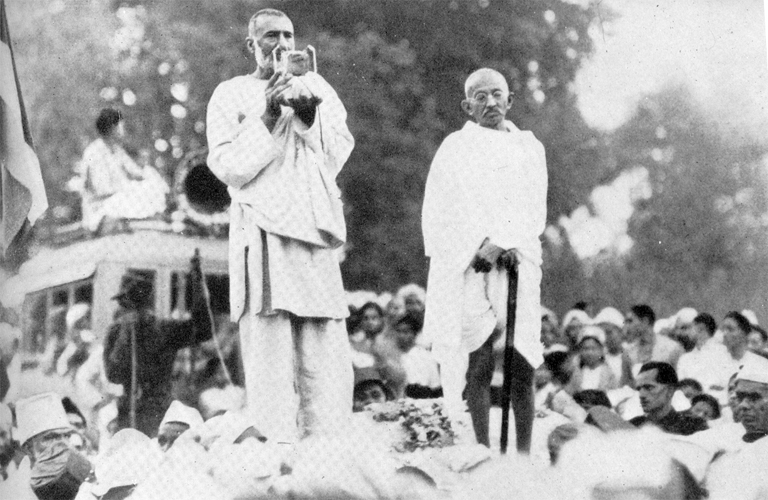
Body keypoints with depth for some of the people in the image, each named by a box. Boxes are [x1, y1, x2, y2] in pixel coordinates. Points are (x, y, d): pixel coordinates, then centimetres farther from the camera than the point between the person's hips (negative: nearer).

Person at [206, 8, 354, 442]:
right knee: (270, 354, -11)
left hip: (315, 230, 3)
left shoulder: (316, 87, 19)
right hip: (262, 231, -3)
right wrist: (269, 118, -10)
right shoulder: (231, 95, 10)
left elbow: (337, 156, 10)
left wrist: (309, 116, -7)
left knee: (327, 354, -4)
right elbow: (228, 167, -1)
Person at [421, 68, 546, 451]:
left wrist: (502, 245, -11)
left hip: (519, 261, 2)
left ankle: (524, 454, -3)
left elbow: (534, 208, 6)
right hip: (469, 267, -2)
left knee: (521, 364, -5)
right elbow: (441, 212, 0)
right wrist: (482, 247, -12)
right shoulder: (455, 148, 9)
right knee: (480, 362, -9)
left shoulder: (529, 147, 16)